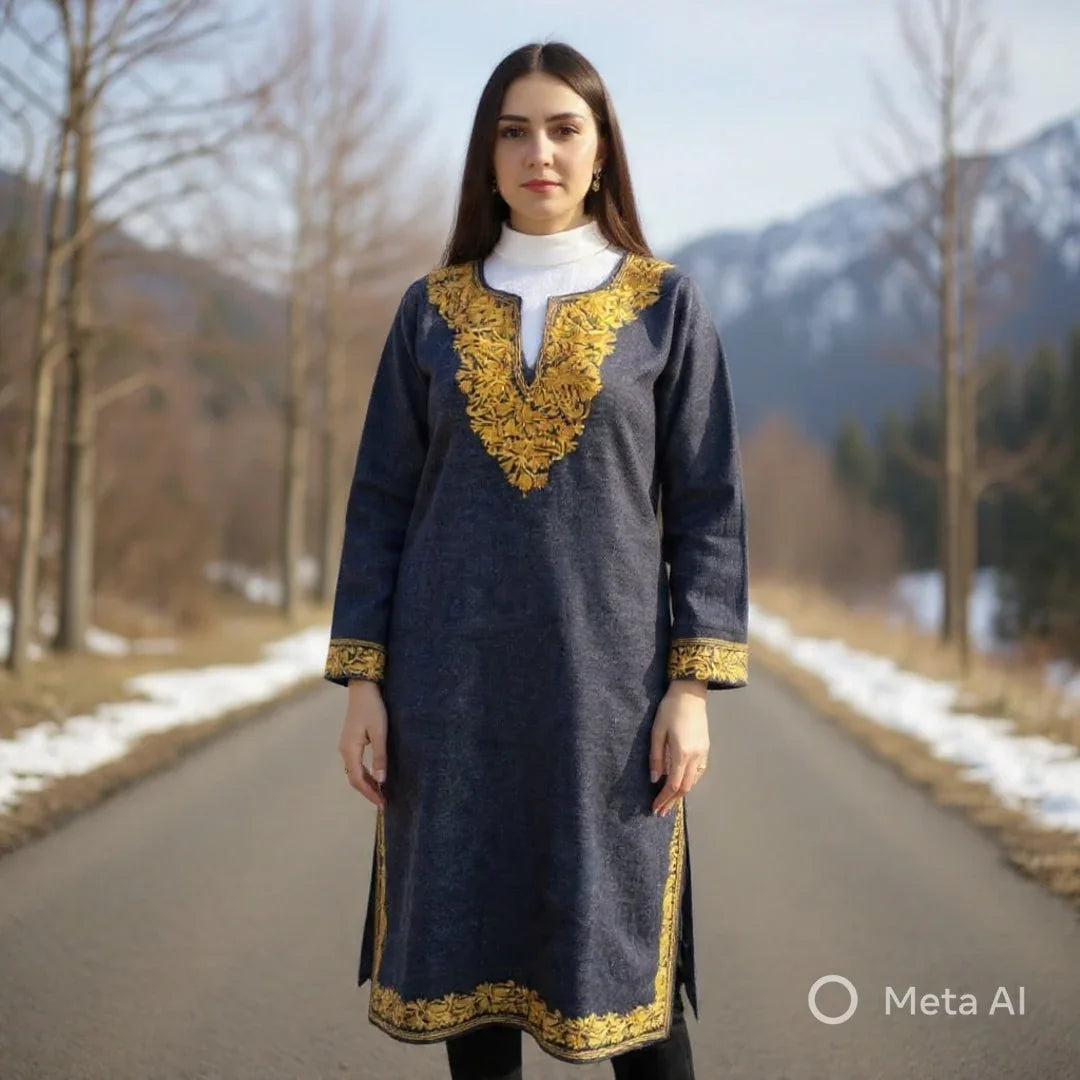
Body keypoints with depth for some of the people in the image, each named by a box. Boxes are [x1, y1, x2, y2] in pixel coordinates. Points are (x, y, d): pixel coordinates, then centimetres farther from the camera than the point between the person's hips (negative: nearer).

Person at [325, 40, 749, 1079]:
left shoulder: (666, 304, 3)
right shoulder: (432, 307, 8)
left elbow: (707, 505, 1)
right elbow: (381, 501, 7)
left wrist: (693, 683, -7)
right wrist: (361, 678, 0)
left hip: (605, 670, -2)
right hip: (454, 674, 2)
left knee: (623, 951, 1)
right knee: (465, 944, 7)